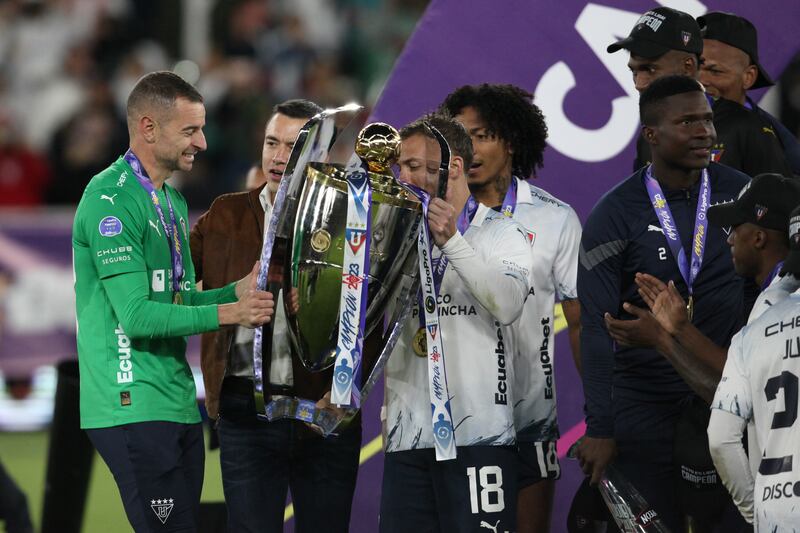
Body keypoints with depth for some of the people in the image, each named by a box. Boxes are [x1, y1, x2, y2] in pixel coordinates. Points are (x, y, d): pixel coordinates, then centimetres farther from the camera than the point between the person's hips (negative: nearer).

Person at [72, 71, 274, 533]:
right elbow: (137, 315, -19)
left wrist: (239, 291, 2)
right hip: (134, 405, -9)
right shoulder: (110, 201, -13)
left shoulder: (172, 201, 18)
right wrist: (227, 313, -17)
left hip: (178, 403, 9)